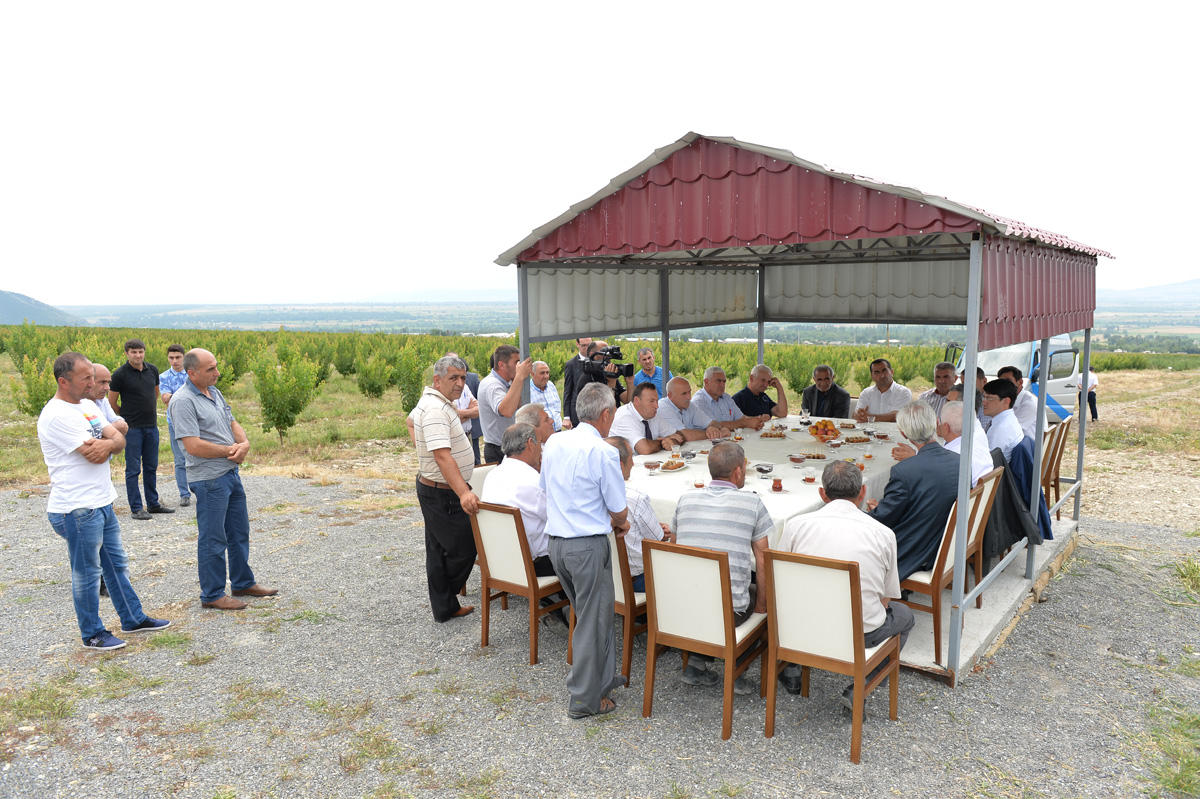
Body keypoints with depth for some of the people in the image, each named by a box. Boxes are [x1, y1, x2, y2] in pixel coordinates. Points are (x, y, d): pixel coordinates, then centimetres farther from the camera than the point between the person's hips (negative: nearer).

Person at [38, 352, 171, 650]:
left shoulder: (87, 405, 10)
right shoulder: (57, 415, -19)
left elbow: (119, 439, 5)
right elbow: (94, 456, -22)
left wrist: (108, 442, -18)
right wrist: (108, 441, -1)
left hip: (102, 502, 9)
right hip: (77, 510, -9)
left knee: (116, 564, 19)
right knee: (87, 574, 5)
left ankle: (133, 618, 32)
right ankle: (92, 634, 19)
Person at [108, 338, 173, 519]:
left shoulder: (152, 370, 6)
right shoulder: (120, 374, -10)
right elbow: (112, 403, -2)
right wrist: (126, 417, 8)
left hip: (151, 426, 5)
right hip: (132, 428, -5)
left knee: (151, 467, 13)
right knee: (133, 468, -1)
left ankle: (153, 503, 22)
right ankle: (136, 508, 6)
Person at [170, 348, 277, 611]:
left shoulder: (214, 392, 11)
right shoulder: (183, 401, -17)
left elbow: (232, 424, 16)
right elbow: (194, 446, -23)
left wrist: (244, 443, -6)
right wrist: (231, 450, -13)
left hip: (231, 473, 9)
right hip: (209, 479, -9)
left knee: (239, 532, 18)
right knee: (213, 539, 2)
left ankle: (243, 583, 32)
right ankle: (212, 595, 14)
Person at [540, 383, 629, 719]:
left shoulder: (553, 443, 5)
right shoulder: (603, 452, -16)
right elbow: (620, 511, -11)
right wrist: (620, 523, 14)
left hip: (556, 541, 7)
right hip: (588, 546, -7)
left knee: (589, 613, 22)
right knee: (593, 620, 6)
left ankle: (604, 676, 36)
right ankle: (585, 699, 16)